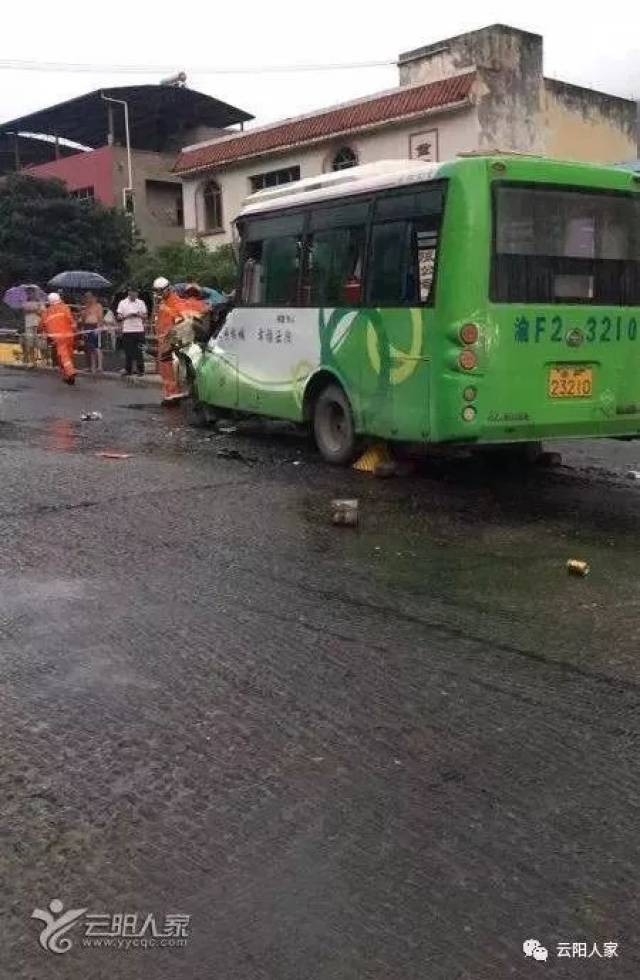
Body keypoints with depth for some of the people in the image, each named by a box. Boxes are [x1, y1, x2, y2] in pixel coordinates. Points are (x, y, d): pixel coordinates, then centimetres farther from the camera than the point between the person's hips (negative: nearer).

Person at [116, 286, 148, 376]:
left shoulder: (141, 302, 9)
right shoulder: (122, 303, 6)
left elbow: (145, 316, 10)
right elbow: (119, 316, 4)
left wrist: (139, 315, -10)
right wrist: (127, 316, -13)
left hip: (139, 330, 0)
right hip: (127, 330, 0)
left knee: (139, 351, -1)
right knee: (128, 351, 2)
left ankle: (140, 369, 5)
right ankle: (128, 370, 9)